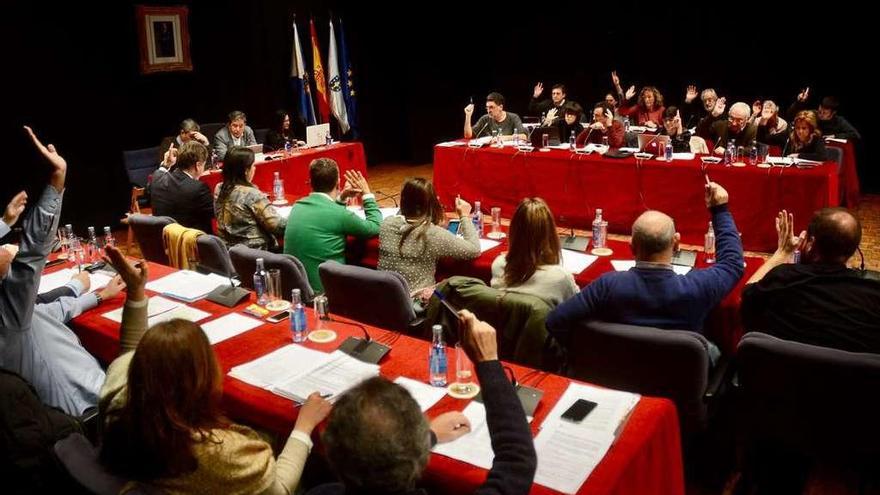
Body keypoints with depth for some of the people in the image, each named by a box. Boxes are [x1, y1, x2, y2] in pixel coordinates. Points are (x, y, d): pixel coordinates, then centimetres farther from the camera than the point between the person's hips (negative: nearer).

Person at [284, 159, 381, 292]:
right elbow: (375, 227, -3)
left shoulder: (297, 206, 2)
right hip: (323, 289, -7)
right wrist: (367, 194, 5)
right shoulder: (339, 214, -20)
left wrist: (341, 198, 13)